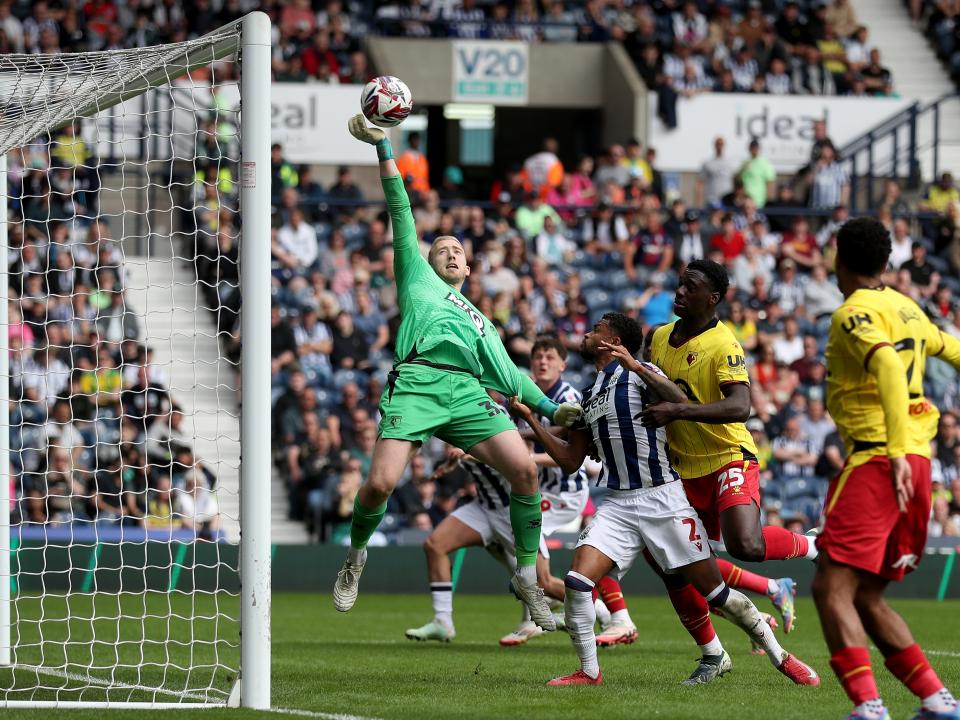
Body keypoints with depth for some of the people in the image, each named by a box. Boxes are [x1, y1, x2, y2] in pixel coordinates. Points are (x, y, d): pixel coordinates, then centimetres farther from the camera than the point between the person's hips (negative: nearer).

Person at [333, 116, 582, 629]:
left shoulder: (480, 322, 37)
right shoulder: (417, 280, 27)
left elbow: (507, 373, 33)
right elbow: (402, 216, 21)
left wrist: (550, 408, 21)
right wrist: (383, 149, 15)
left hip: (469, 393, 3)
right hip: (416, 381, -3)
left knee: (524, 468, -18)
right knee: (380, 484, -18)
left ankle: (527, 575, -8)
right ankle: (355, 555, 11)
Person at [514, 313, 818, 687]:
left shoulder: (638, 374, -3)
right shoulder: (589, 396, 18)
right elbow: (571, 460, 21)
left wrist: (638, 367, -30)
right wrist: (531, 419, 15)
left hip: (662, 498, -6)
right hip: (618, 505, 6)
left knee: (714, 590, -2)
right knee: (577, 582, -13)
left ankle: (779, 656, 12)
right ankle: (588, 671, 0)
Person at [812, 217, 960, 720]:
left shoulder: (855, 314, -8)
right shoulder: (906, 308, 17)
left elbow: (889, 366, -25)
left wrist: (898, 450, -31)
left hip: (876, 458, -8)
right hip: (915, 462, 8)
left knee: (832, 587, -12)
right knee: (866, 598, 13)